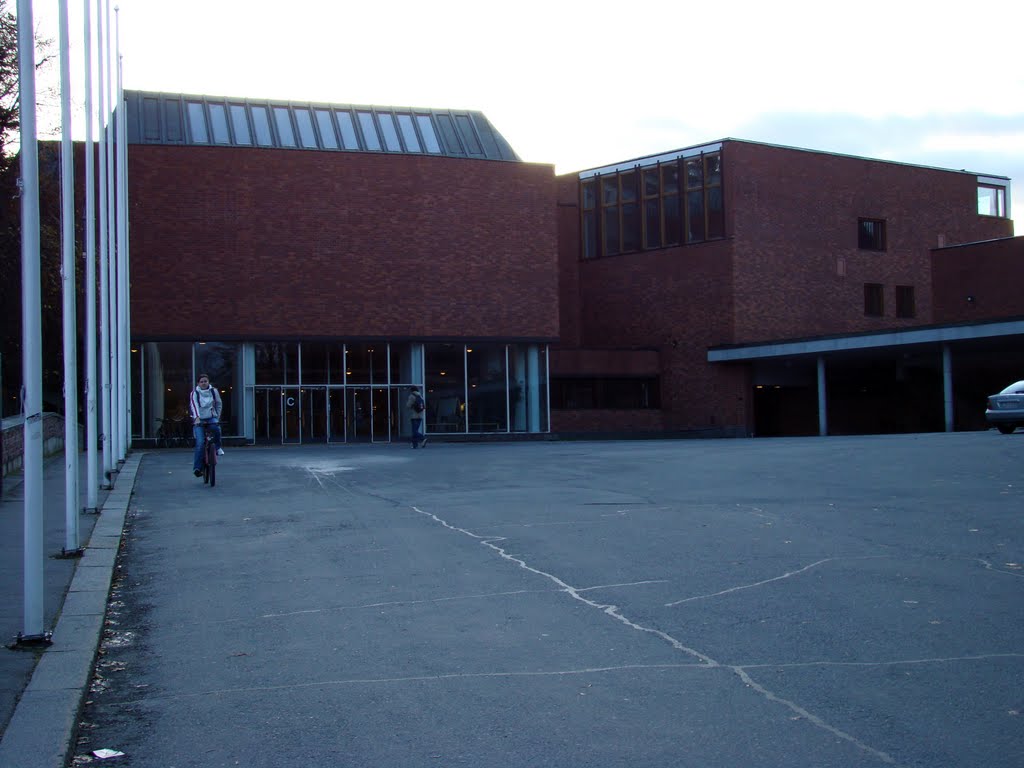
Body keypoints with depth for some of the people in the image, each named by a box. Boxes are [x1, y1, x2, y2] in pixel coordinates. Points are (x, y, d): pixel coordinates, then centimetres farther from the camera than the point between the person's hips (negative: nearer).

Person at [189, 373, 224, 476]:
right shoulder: (194, 393, -4)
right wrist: (197, 417, -37)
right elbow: (194, 405, -21)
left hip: (211, 417, 2)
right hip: (199, 420, -1)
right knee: (200, 443, -16)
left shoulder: (214, 391, 4)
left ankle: (218, 447, -7)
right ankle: (197, 468, -10)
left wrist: (217, 417, 12)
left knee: (216, 428, -35)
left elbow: (219, 404, 16)